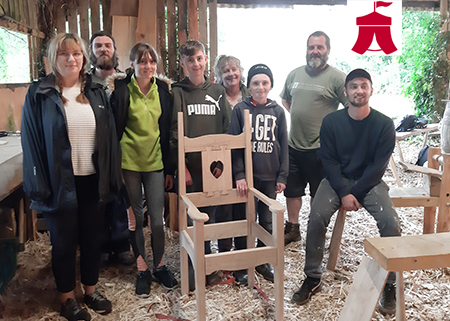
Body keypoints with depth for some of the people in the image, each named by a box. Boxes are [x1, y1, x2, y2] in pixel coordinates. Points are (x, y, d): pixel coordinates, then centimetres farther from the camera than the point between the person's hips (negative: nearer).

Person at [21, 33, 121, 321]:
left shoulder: (96, 93, 5)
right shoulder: (39, 95, -5)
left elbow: (110, 137, 5)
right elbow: (32, 142, -7)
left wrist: (112, 178, 1)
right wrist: (39, 186, -12)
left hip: (92, 181, 3)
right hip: (61, 183, -3)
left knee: (92, 237, 15)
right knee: (64, 241, 11)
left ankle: (91, 289, 35)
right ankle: (68, 297, 30)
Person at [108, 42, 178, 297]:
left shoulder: (163, 89, 3)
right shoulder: (122, 90, -6)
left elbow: (167, 130, 6)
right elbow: (115, 128, -5)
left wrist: (170, 169, 6)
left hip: (155, 161, 2)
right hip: (129, 161, -2)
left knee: (157, 217, 4)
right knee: (135, 217, 8)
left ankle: (160, 266, 25)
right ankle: (142, 270, 24)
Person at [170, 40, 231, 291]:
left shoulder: (218, 92, 10)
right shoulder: (177, 93, 2)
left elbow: (227, 129, 8)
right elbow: (173, 133, -4)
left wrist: (222, 161, -2)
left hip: (213, 166, 3)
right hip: (188, 167, -2)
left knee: (209, 215, 10)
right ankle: (194, 270, 17)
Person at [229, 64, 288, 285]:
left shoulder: (277, 111, 5)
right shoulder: (240, 109, -2)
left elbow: (283, 145, 6)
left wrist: (282, 176, 1)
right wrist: (239, 174, -13)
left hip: (270, 176, 2)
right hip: (247, 175, -2)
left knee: (268, 221, 11)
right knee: (245, 220, 6)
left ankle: (262, 261, 29)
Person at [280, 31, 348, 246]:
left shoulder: (336, 78, -8)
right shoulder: (294, 74, 9)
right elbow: (285, 99, 24)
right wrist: (297, 116, 11)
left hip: (319, 147, -5)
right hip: (293, 145, 5)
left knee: (318, 193, 10)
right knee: (291, 190, 14)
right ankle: (292, 229, 31)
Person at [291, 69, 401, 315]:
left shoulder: (384, 124, -5)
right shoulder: (331, 121, -3)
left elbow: (378, 165, -7)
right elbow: (329, 160, -4)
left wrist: (355, 193, -15)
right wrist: (343, 193, -15)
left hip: (369, 182, 0)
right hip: (337, 180, 0)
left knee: (391, 224, -23)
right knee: (317, 218, -25)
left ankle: (389, 285, -2)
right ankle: (312, 278, -6)